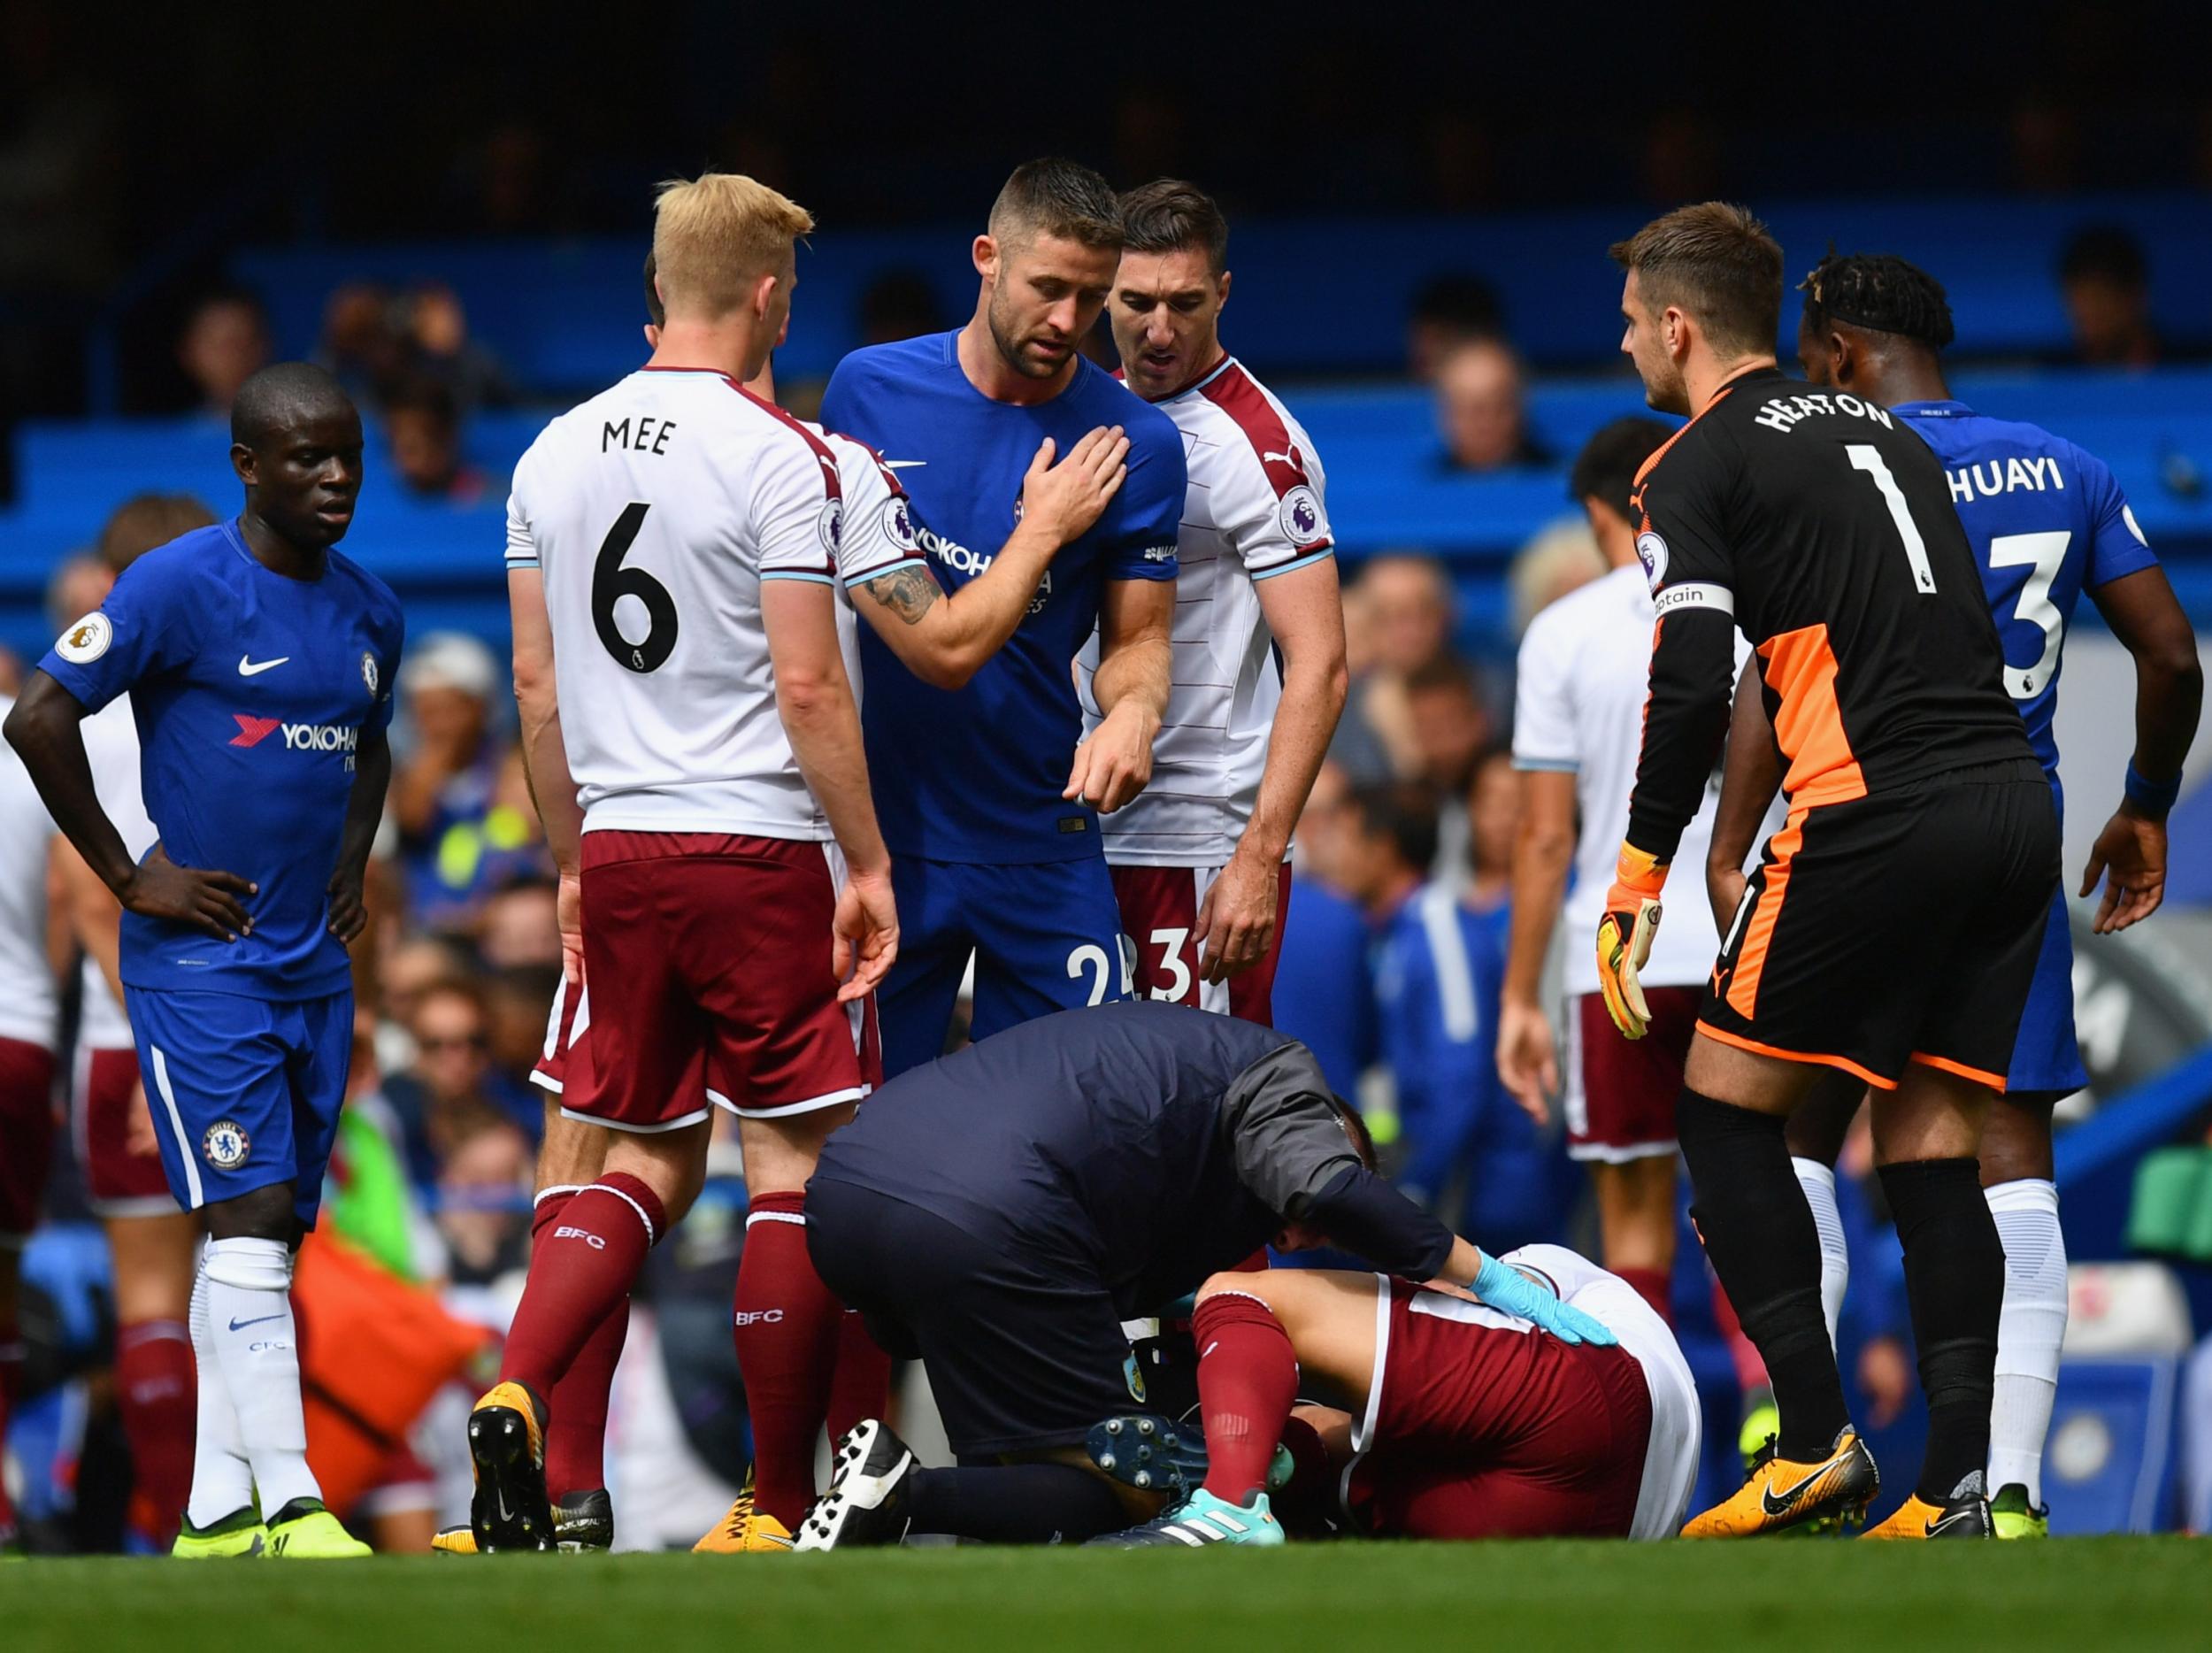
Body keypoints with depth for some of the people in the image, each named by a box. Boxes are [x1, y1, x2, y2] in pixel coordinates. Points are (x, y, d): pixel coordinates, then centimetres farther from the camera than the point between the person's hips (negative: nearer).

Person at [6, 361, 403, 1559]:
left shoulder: (369, 610, 11)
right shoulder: (180, 586, -11)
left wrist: (352, 863, 13)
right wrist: (127, 876, -9)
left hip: (312, 960, 7)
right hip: (199, 955, -7)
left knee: (269, 1235, 8)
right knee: (247, 1216, -15)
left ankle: (218, 1510, 12)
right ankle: (290, 1505, -19)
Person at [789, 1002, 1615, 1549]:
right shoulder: (1274, 1071, 14)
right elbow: (1332, 1194, -8)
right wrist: (1488, 1277, -1)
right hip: (980, 1225, -9)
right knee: (1089, 1499, 3)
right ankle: (905, 1495, -17)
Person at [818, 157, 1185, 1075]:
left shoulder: (1138, 442, -3)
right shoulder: (869, 388, 0)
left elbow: (1136, 636, 2)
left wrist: (1132, 712, -22)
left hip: (1044, 844, 0)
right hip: (877, 828, 0)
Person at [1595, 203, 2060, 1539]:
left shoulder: (1697, 469, -1)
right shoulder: (1883, 430, 21)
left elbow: (1693, 685, -12)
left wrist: (1638, 883, -8)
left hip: (1880, 815, -7)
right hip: (2017, 802, 7)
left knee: (1726, 1104, 7)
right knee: (1932, 1140, 9)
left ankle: (1817, 1442, -2)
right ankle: (1957, 1493, 1)